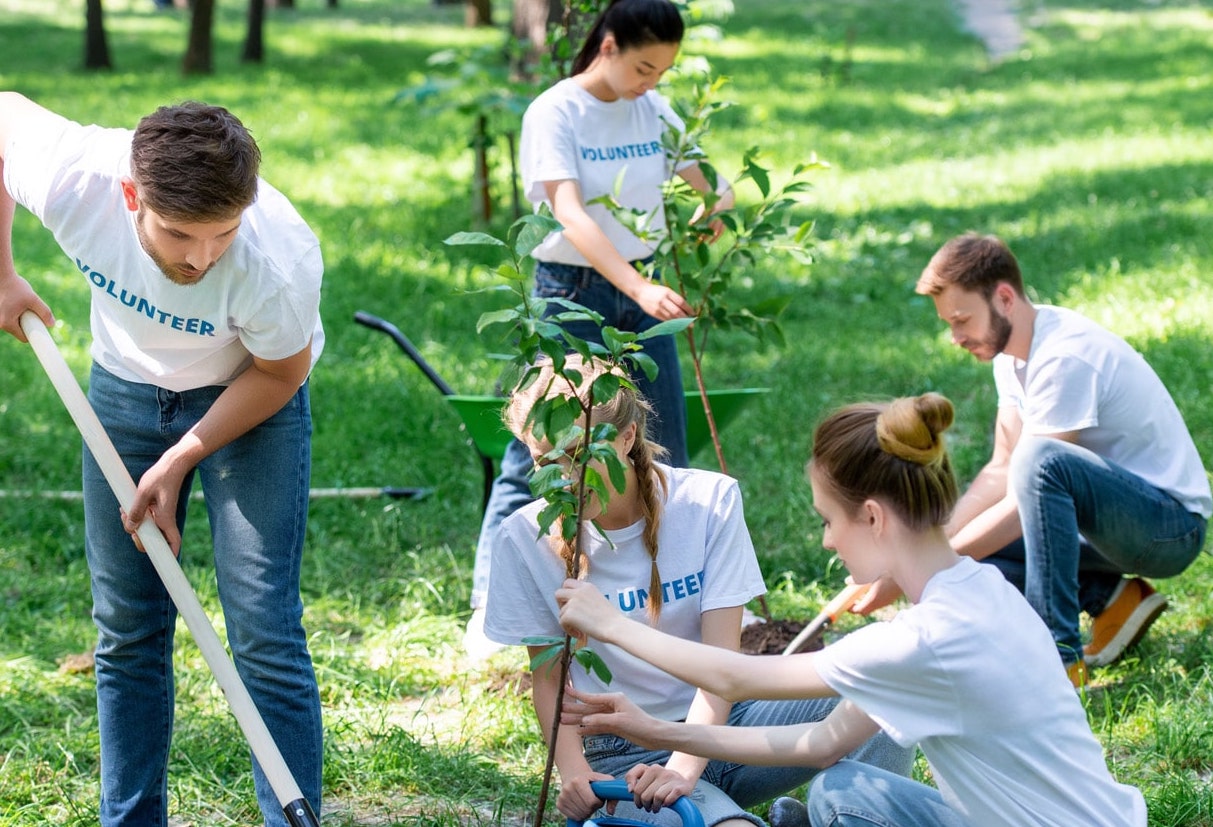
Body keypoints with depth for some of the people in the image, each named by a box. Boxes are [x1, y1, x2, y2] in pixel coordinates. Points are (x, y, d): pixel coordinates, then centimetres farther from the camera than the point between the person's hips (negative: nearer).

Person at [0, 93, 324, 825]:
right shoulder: (69, 178, -33)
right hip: (126, 386, 3)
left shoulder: (280, 263, -38)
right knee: (126, 628, 7)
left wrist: (180, 460, -17)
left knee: (265, 631, -10)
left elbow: (279, 374, -16)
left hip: (251, 396, -3)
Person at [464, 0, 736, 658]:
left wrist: (727, 203, -22)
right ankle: (488, 613, 1)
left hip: (642, 290, 5)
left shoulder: (654, 112, 4)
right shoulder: (555, 113, -12)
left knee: (666, 454, 9)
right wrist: (639, 289, -37)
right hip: (572, 291, -5)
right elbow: (571, 214, -24)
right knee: (534, 455, -5)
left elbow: (705, 193, 4)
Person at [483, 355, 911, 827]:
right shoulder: (527, 537, -6)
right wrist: (574, 773, -19)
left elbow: (721, 656, -12)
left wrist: (683, 769, -26)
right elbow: (549, 680, 0)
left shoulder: (709, 501, -6)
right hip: (620, 753, -2)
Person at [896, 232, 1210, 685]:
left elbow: (1026, 496, -26)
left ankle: (1059, 654, -29)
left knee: (1040, 460, -37)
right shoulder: (1013, 347, 3)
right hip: (1115, 516, 10)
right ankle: (1109, 597, 4)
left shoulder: (1064, 358, -25)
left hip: (1170, 525, -10)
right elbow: (1001, 472, 5)